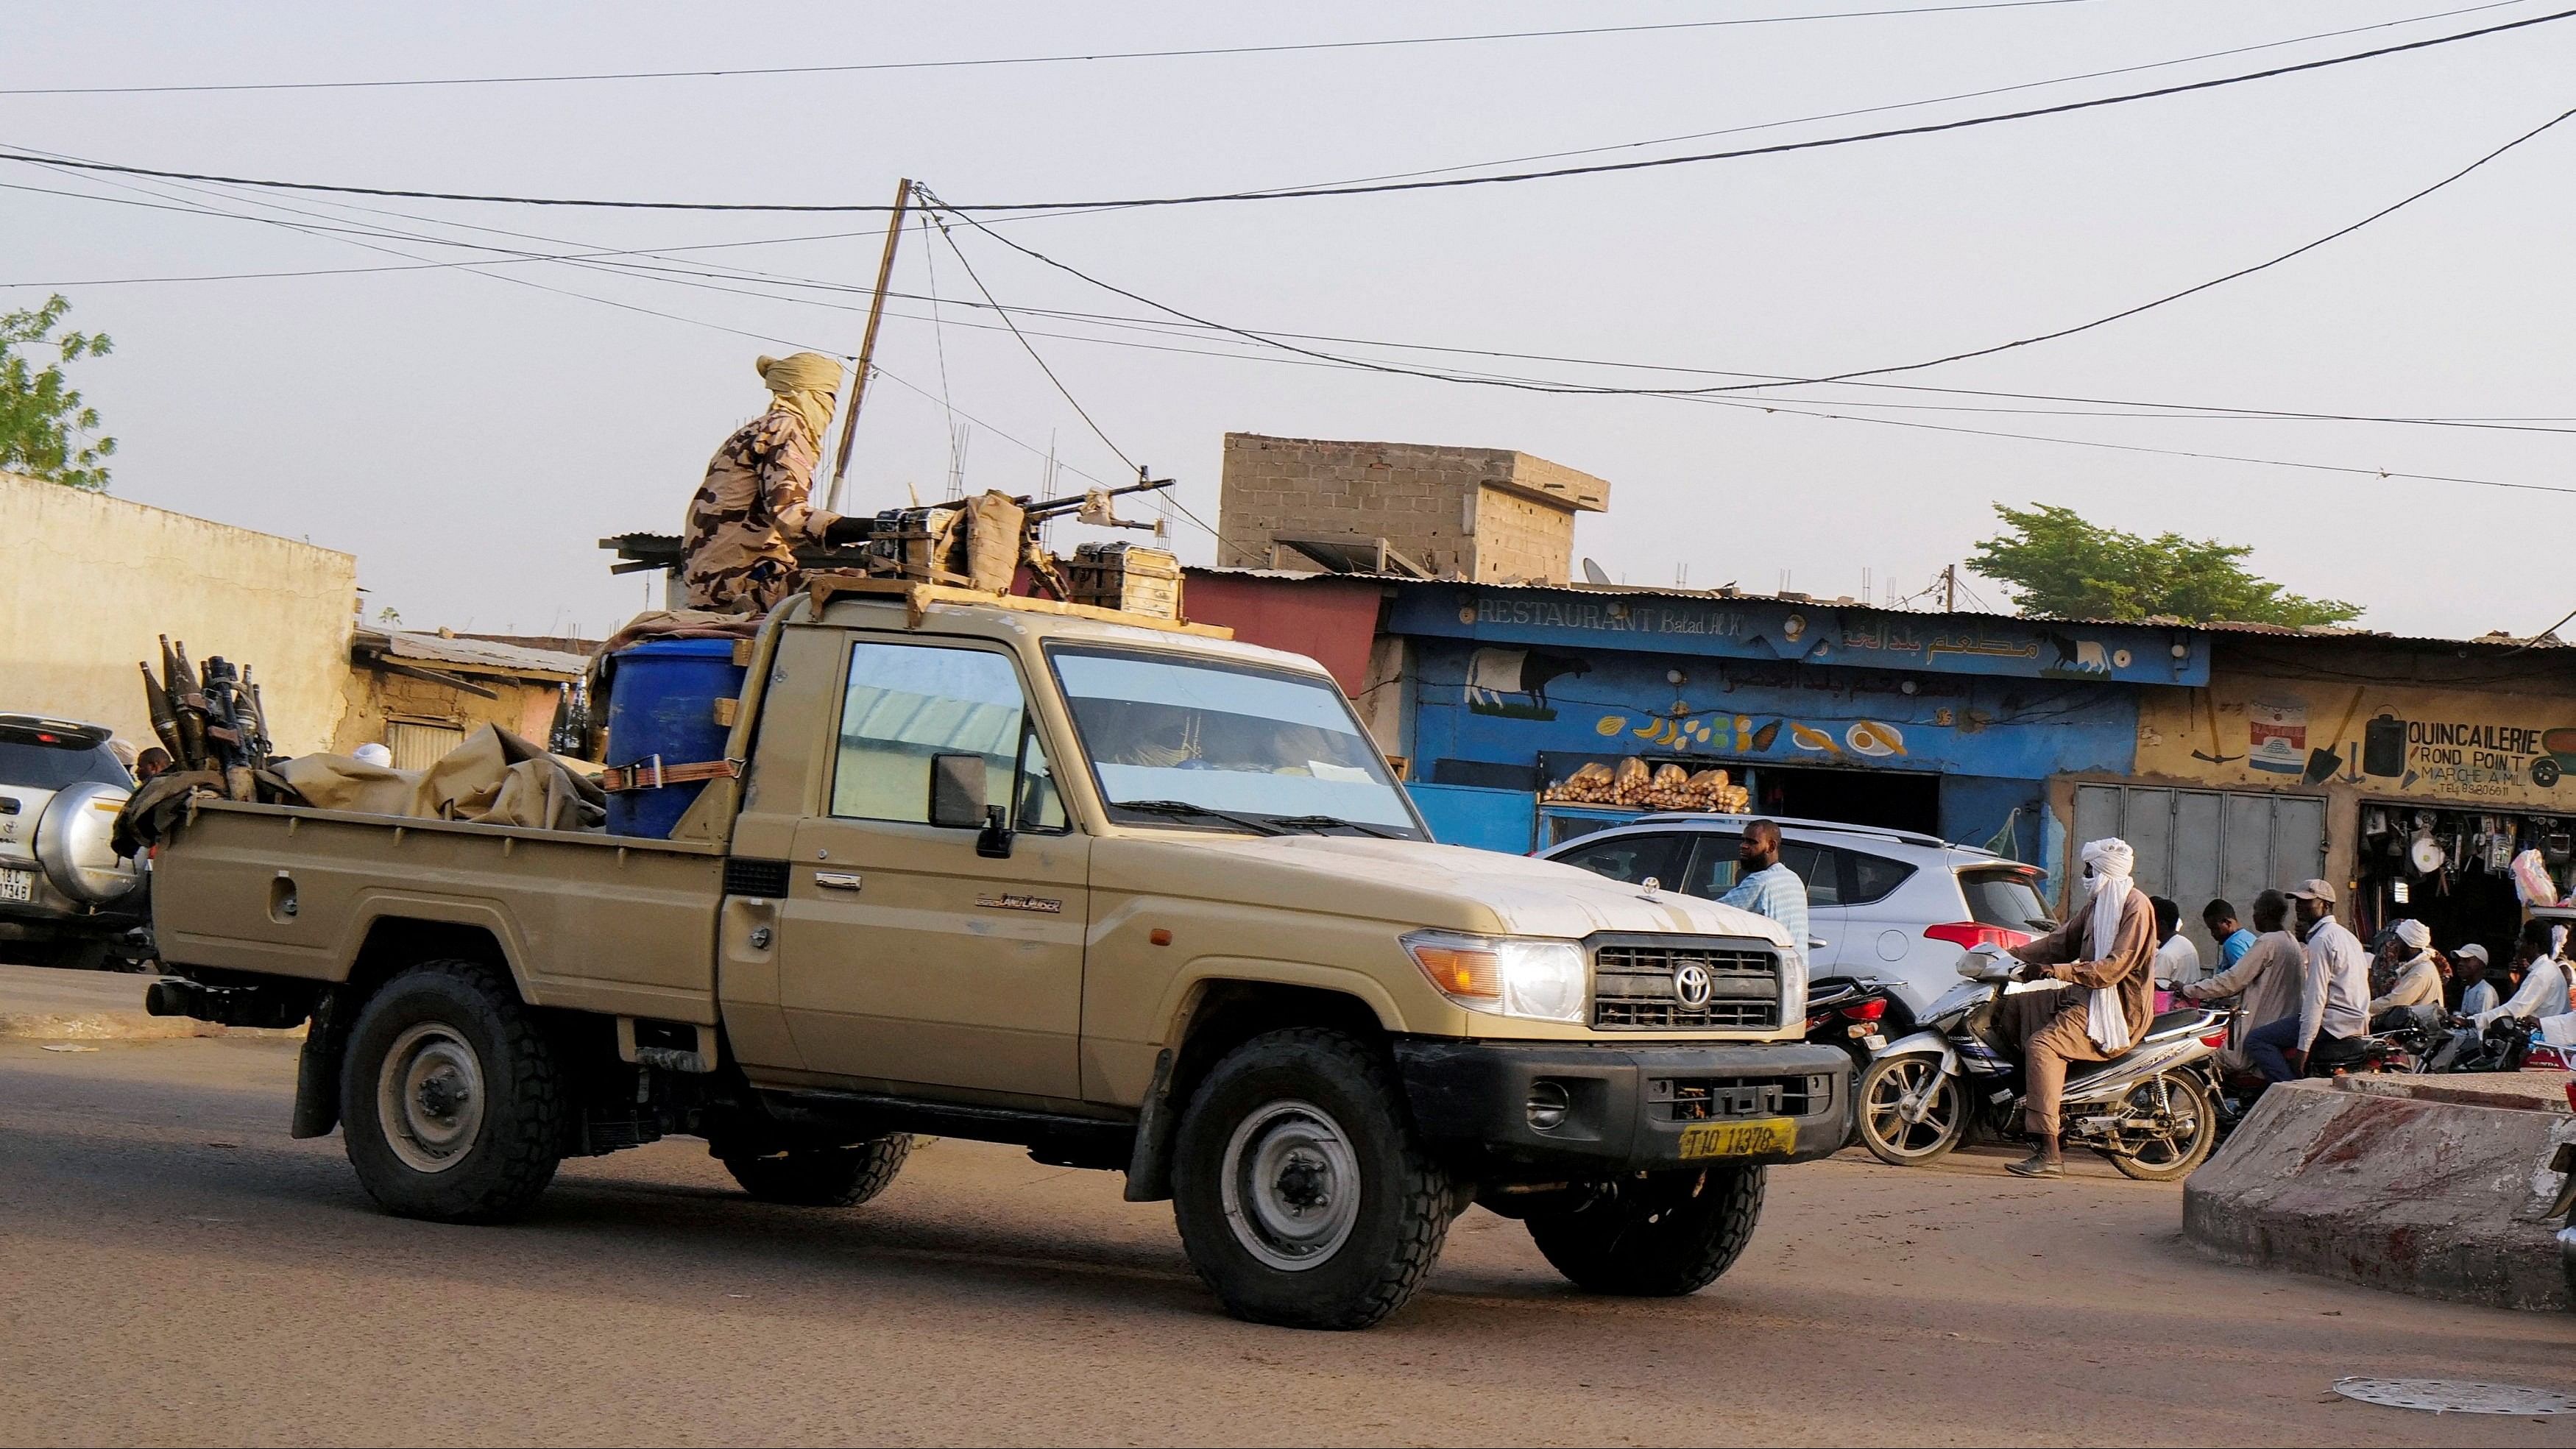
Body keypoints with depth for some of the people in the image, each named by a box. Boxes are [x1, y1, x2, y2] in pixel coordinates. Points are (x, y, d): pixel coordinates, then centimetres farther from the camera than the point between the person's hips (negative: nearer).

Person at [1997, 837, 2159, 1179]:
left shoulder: (2135, 907, -13)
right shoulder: (2099, 905, 18)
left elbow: (2113, 968, -23)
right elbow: (2062, 941, 19)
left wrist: (2053, 971, -28)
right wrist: (2013, 955, 7)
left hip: (2118, 1008, -11)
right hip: (2085, 996, 11)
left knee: (2043, 1044, -29)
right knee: (2010, 1007, 6)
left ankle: (2049, 1154, -35)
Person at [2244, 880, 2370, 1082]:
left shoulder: (2321, 940, -12)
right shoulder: (2347, 936, 20)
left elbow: (2316, 996, -18)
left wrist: (2303, 1048, -21)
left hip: (2333, 1024, -11)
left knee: (2257, 1041, -15)